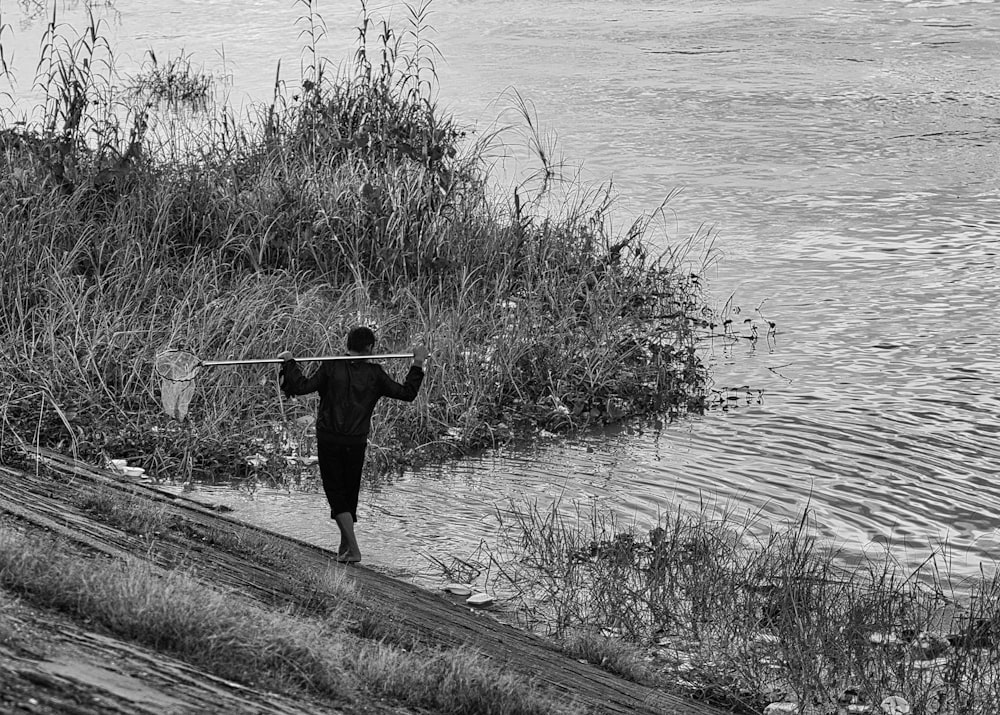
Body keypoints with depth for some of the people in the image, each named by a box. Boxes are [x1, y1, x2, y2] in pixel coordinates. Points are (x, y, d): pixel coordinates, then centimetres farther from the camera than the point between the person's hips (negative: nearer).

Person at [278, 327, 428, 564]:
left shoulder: (332, 368, -4)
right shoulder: (374, 374, -1)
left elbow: (302, 387, -10)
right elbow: (406, 393, 1)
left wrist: (289, 363, 3)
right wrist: (417, 365, 10)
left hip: (328, 440, -1)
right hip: (356, 442, 1)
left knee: (336, 493, 3)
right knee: (350, 494, 17)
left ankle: (353, 549, -10)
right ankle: (345, 548, 27)